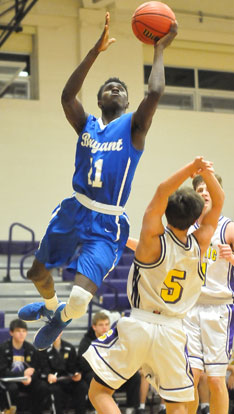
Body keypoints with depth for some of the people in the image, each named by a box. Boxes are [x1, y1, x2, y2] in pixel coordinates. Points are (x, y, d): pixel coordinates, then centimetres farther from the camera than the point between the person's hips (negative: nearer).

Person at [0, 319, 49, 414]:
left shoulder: (31, 349, 5)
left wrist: (30, 378, -18)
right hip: (9, 380, -3)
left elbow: (37, 370, 6)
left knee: (43, 387, -24)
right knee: (13, 388, -37)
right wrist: (23, 374, -16)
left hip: (27, 381, 3)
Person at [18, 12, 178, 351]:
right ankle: (50, 305, 57)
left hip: (106, 225, -4)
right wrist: (96, 50, -16)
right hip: (73, 211, 4)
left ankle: (62, 317, 19)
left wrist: (159, 49, -11)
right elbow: (67, 95, -12)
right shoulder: (86, 125, 7)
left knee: (79, 301, -19)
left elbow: (154, 93, -19)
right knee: (38, 273, 20)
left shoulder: (133, 126, -1)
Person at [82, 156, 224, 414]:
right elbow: (218, 203, 8)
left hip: (138, 326, -3)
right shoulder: (199, 246, -2)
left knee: (99, 393, 6)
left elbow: (161, 192, -13)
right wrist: (207, 174, -8)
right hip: (172, 331, 3)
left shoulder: (153, 240, -11)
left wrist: (191, 168, -18)